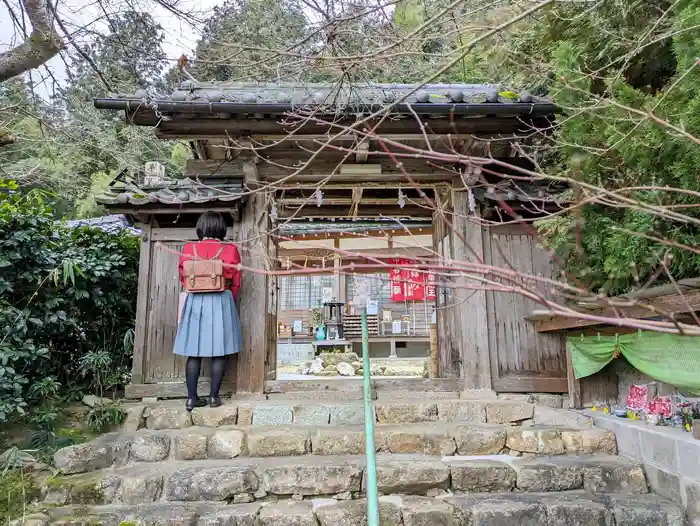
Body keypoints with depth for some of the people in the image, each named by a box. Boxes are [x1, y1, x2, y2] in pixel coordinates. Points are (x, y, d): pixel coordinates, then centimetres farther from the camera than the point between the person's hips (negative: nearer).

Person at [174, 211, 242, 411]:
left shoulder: (188, 249, 0)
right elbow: (235, 283, 1)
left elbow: (183, 279, 9)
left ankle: (192, 398, 9)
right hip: (222, 302, -2)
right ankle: (214, 396, 8)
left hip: (195, 302, 2)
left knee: (194, 352, 6)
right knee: (219, 352, 5)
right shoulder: (230, 250, -4)